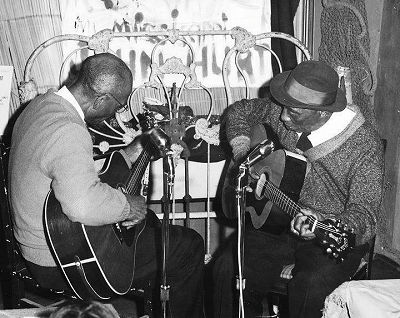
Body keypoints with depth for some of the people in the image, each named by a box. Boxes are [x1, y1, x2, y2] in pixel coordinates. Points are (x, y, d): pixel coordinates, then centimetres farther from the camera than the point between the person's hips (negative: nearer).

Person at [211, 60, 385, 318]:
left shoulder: (365, 144, -18)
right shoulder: (279, 112, -5)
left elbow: (365, 213, -20)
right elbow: (239, 111, 15)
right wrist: (243, 155, -2)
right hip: (275, 221, 4)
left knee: (310, 286, -31)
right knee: (228, 268, -19)